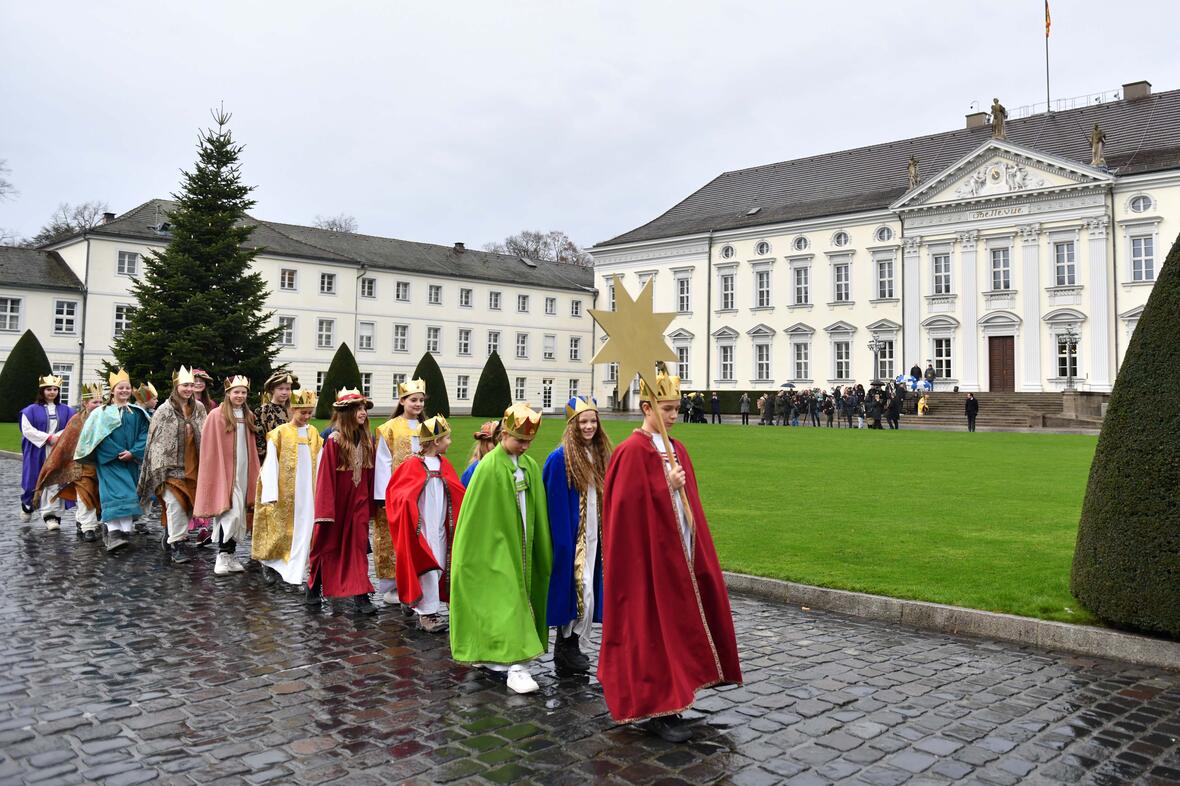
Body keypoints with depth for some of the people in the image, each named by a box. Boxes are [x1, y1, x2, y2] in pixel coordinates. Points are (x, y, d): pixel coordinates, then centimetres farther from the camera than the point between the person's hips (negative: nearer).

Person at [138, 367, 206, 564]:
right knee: (175, 502, -15)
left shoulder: (199, 408, 8)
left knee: (188, 503, 6)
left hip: (192, 466, 4)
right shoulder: (164, 410, -2)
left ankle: (170, 537, 26)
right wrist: (160, 469, -6)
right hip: (170, 465, -4)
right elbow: (156, 440, -2)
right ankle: (177, 544, -6)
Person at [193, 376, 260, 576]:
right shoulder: (216, 416, -6)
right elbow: (210, 449, -6)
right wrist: (216, 473, -9)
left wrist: (254, 473, 10)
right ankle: (223, 556, -3)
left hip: (243, 473, 6)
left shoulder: (248, 416, 11)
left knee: (239, 515, 9)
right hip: (224, 472, -6)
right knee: (231, 512, -12)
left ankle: (231, 554, 18)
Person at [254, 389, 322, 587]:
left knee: (303, 530, 3)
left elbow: (319, 465, 7)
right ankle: (269, 563, 23)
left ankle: (293, 572, 12)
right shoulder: (279, 433, -5)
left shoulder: (314, 434, 7)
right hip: (285, 493, -3)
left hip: (306, 493, 3)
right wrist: (271, 494, -13)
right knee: (281, 530, 3)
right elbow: (271, 465, -8)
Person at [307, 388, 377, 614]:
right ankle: (313, 588, 31)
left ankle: (360, 596, 3)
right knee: (326, 545, 12)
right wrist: (326, 509, -14)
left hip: (359, 502, 4)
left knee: (358, 547, 2)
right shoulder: (333, 441, -13)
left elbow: (370, 475, 6)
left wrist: (370, 503, 7)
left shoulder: (367, 440, 2)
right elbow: (325, 476, -13)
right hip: (336, 501, -4)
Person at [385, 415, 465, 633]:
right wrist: (406, 500, -27)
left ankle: (425, 607, 23)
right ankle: (427, 613, 4)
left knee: (439, 567, 10)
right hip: (422, 528, -7)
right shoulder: (413, 465, -10)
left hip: (441, 527, 7)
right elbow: (395, 492, -9)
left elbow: (458, 493, 13)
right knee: (427, 568, -6)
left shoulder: (444, 464, 9)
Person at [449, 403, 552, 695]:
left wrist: (541, 548, 8)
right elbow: (476, 514, -11)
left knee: (494, 603, 15)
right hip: (496, 547, -6)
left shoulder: (531, 466, 5)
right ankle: (516, 667, -9)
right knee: (508, 603, -9)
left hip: (520, 546, 6)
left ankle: (489, 655, 28)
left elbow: (538, 512, 10)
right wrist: (469, 555, -9)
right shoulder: (489, 466, -14)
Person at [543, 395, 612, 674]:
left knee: (587, 589, 11)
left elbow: (604, 498, 13)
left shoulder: (599, 455, 8)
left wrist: (605, 535, 9)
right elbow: (556, 504, -14)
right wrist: (564, 541, -16)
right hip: (571, 537, -7)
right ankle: (565, 650, 13)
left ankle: (569, 645, 23)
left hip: (593, 537, 7)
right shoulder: (560, 458, -13)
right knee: (574, 589, -1)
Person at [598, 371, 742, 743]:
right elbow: (630, 506, -19)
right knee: (653, 627, 0)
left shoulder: (677, 449, 11)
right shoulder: (632, 452, -13)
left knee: (676, 624, 13)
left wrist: (697, 549, 12)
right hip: (649, 556, -8)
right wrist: (667, 487, -17)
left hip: (679, 554, 8)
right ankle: (655, 711, 10)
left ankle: (667, 700, 26)